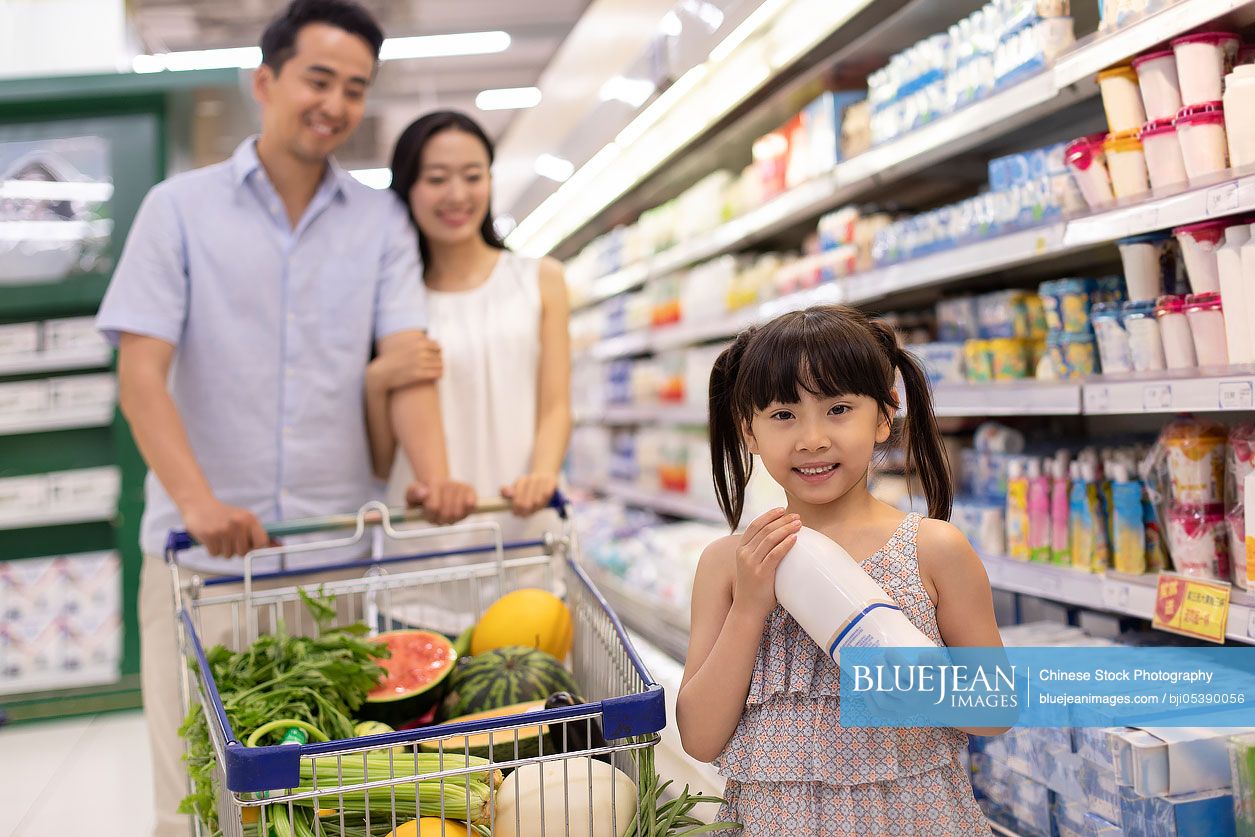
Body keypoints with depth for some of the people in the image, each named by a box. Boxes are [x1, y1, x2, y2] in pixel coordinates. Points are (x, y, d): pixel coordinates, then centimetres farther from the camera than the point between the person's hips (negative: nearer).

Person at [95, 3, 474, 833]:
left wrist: (436, 477, -22)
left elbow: (405, 359, -4)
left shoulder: (381, 221, 7)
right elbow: (141, 371, -5)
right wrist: (197, 501, -21)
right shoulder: (181, 208, 3)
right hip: (203, 546, -1)